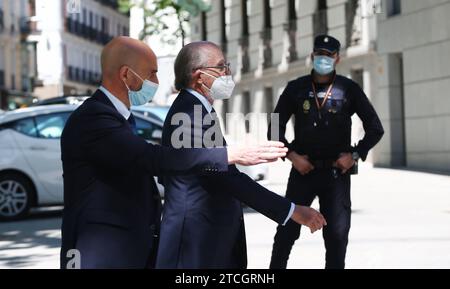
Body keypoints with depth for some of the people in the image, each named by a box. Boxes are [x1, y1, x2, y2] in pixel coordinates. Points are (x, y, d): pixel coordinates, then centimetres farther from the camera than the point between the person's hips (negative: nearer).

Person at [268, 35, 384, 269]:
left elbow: (375, 128, 4)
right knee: (287, 229, 2)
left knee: (337, 234, 3)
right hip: (303, 169, 1)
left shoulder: (349, 89, 0)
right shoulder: (296, 88, 3)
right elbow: (276, 128, 7)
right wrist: (291, 154, -6)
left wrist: (355, 154, -6)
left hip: (337, 171, 0)